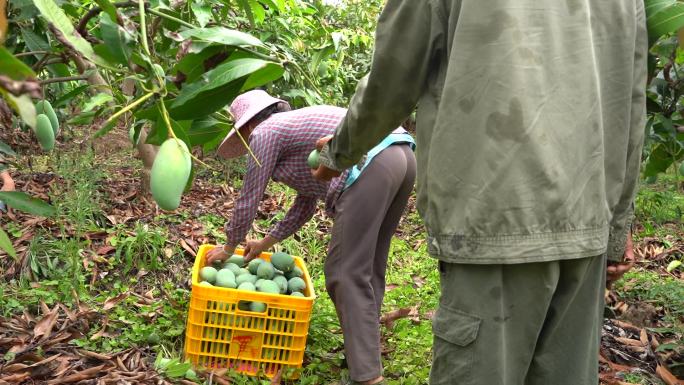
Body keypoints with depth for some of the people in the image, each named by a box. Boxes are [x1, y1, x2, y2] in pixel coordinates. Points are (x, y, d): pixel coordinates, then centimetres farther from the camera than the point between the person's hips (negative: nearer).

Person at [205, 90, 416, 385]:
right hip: (401, 156, 10)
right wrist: (265, 243, 43)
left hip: (369, 167, -10)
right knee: (369, 266, 17)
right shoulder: (300, 125, 34)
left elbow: (248, 200, 13)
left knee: (346, 273, -5)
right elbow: (307, 203, 37)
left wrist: (229, 247, 29)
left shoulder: (266, 132, 9)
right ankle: (364, 352, 25)